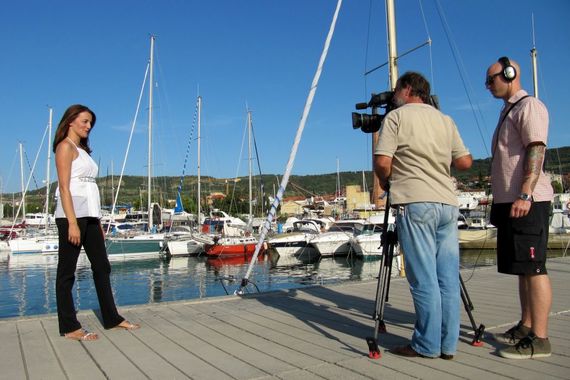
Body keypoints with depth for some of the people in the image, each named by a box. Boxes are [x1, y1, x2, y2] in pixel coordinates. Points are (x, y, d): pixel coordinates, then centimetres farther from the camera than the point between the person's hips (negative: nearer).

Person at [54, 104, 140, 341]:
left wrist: (98, 222, 15)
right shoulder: (65, 146, -4)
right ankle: (69, 327, 7)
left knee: (101, 267, 11)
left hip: (90, 216, 9)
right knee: (67, 271, 0)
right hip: (72, 215, -9)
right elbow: (64, 187, -13)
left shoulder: (82, 150, 20)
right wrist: (72, 223, -20)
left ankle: (112, 318, 19)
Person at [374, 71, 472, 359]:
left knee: (424, 279, -2)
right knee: (448, 278, 7)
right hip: (448, 203, 6)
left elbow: (382, 162, -9)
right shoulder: (446, 120, 18)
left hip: (416, 203, -6)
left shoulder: (397, 116, 2)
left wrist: (385, 182, 10)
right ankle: (448, 344, 14)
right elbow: (465, 161, 14)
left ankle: (427, 345, 5)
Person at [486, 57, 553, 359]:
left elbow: (536, 151, -17)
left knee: (532, 267, -8)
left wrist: (525, 195, -25)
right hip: (509, 201, 10)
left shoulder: (529, 106, -5)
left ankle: (539, 338, -3)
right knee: (522, 268, 12)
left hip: (527, 201, -10)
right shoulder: (508, 111, 23)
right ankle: (525, 327, 21)